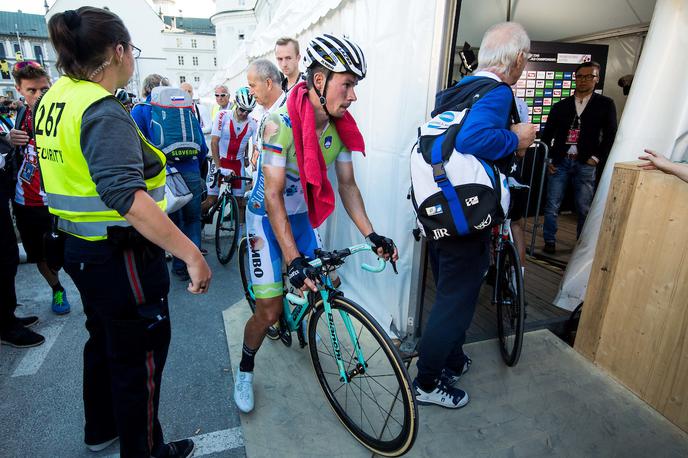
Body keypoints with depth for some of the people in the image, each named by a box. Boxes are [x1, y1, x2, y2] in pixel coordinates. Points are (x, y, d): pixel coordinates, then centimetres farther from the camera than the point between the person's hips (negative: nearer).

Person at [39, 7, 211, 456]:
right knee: (141, 356, 9)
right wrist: (192, 254, -38)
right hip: (122, 256, -9)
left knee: (105, 340, 27)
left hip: (81, 249, 10)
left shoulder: (55, 97, 5)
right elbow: (125, 195, -37)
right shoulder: (104, 112, -23)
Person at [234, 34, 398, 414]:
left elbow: (347, 186, -3)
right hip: (268, 216, -6)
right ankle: (245, 369, 21)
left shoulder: (340, 128, -9)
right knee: (269, 310, -7)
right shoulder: (281, 124, -27)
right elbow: (273, 196, -29)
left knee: (320, 282, 12)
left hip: (300, 216, 6)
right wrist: (293, 259, -34)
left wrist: (371, 235, -12)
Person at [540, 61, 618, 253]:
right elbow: (547, 134, 12)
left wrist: (596, 158, -4)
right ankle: (549, 241, 10)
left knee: (584, 208, 4)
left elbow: (610, 135, 5)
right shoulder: (560, 106, 11)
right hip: (560, 162, 1)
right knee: (552, 205, -1)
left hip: (586, 164, -1)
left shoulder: (605, 104, 7)